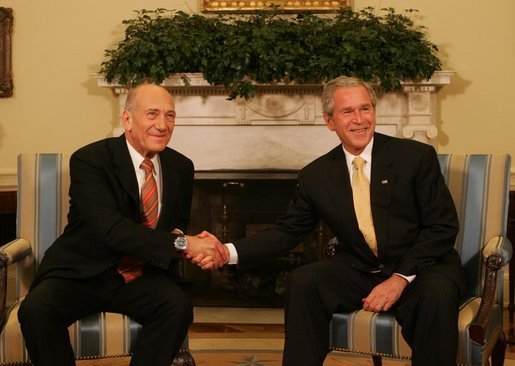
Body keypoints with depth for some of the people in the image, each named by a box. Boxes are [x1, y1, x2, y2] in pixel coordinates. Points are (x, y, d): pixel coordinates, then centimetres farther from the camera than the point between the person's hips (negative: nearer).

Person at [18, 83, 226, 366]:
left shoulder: (181, 167, 4)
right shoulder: (89, 160, -14)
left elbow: (179, 222, 16)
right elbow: (111, 229, -26)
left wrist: (179, 234, -11)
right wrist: (182, 244, -32)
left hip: (142, 274, 3)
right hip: (80, 272, -3)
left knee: (178, 307, -28)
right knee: (35, 309, -31)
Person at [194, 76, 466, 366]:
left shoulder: (417, 156, -7)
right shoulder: (316, 176, 2)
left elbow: (443, 226, -8)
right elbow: (288, 230, 5)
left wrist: (401, 278, -18)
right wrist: (229, 252, -11)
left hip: (423, 267, -3)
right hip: (359, 272, 3)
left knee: (437, 295, -34)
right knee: (302, 282, -20)